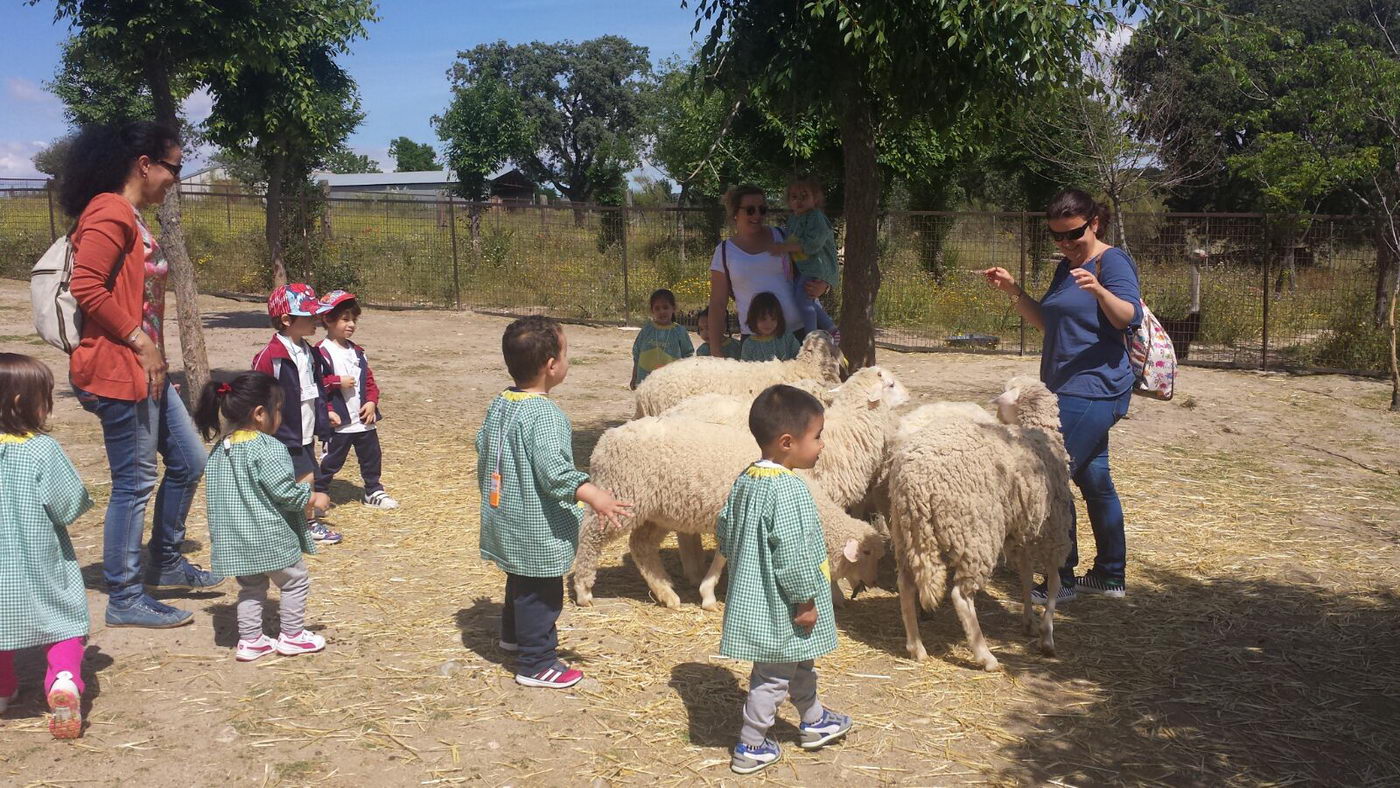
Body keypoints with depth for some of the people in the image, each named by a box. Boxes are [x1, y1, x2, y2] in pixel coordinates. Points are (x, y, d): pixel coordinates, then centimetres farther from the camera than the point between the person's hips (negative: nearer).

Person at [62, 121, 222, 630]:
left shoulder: (132, 218, 17)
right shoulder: (110, 212, -14)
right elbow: (87, 288, -23)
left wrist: (153, 351, 14)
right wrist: (140, 342, -18)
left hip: (146, 370, 10)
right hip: (117, 370, -10)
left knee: (188, 461, 16)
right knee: (135, 482, -2)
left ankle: (166, 564, 30)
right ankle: (125, 600, 9)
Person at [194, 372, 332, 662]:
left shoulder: (220, 450, 6)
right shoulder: (268, 449, -19)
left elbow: (214, 494, 13)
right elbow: (286, 492, -20)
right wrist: (314, 498, -3)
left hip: (236, 540, 7)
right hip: (271, 539, -7)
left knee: (251, 588, 20)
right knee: (295, 581, 12)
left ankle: (249, 641, 22)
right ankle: (292, 636, 20)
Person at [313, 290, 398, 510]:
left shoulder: (357, 352, 12)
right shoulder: (321, 352, -12)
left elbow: (369, 379, 13)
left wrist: (372, 402, 0)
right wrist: (338, 382, -21)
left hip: (364, 419, 7)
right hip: (338, 422, -7)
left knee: (372, 457, 15)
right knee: (331, 461, 1)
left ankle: (373, 492, 29)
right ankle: (318, 494, 14)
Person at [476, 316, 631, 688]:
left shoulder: (499, 405, 3)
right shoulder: (543, 414, -26)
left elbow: (482, 450, 15)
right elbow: (554, 470, -33)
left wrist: (489, 489, 31)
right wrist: (591, 494, -39)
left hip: (506, 519, 10)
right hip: (537, 530, -10)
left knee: (520, 582, 29)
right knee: (541, 593, 3)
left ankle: (513, 634, 48)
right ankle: (536, 664, 13)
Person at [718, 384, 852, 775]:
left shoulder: (746, 480, 1)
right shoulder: (788, 490, -27)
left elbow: (724, 530, 10)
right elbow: (792, 555, -27)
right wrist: (807, 599, -17)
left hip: (753, 594, 9)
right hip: (781, 606, -9)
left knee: (799, 663, 27)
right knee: (775, 675, 7)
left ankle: (813, 721, 45)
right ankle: (750, 747, 19)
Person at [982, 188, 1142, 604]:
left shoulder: (1112, 261, -10)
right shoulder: (1067, 267, 17)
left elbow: (1129, 317, -22)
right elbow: (1046, 321, 23)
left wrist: (1099, 291, -40)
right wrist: (1013, 290, 11)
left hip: (1093, 391, -10)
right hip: (1071, 389, 10)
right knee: (1092, 478, 14)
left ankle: (1062, 580, -3)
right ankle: (1110, 574, 23)